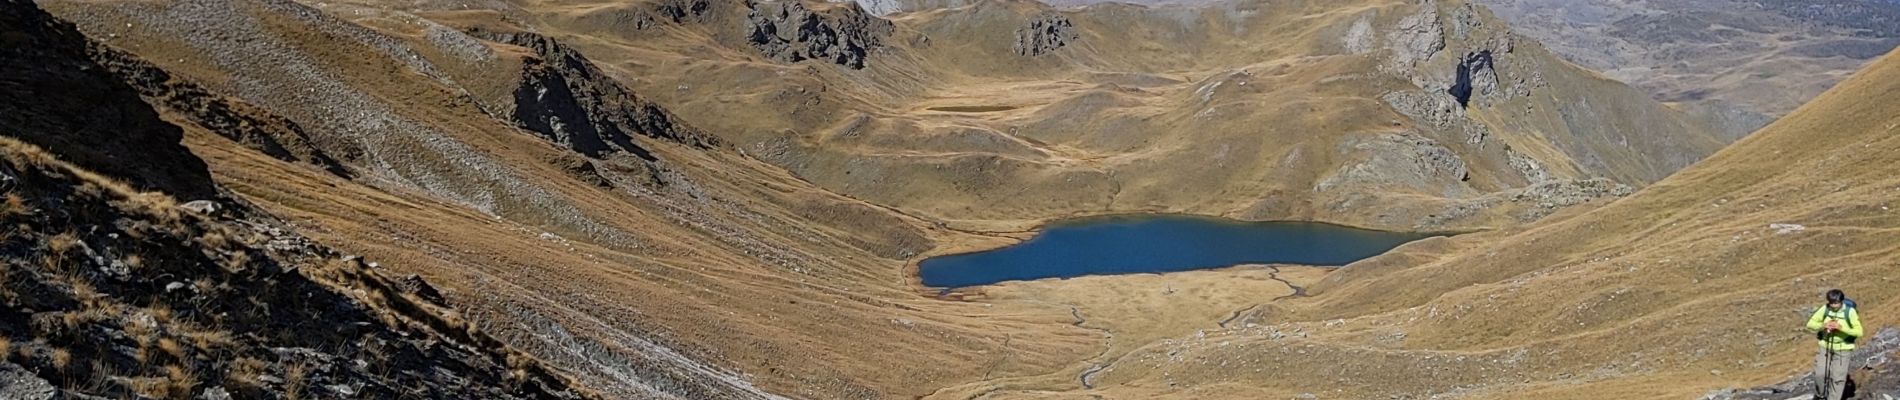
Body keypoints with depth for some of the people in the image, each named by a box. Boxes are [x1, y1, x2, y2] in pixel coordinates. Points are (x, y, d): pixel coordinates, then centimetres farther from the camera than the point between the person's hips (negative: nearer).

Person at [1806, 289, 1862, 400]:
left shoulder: (1850, 312, -18)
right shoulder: (1825, 309, -9)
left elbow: (1859, 332, -19)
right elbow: (1810, 324, -4)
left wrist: (1841, 327, -31)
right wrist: (1823, 325, -24)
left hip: (1843, 348, -2)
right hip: (1825, 346, 3)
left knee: (1838, 378, 0)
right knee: (1820, 374, 1)